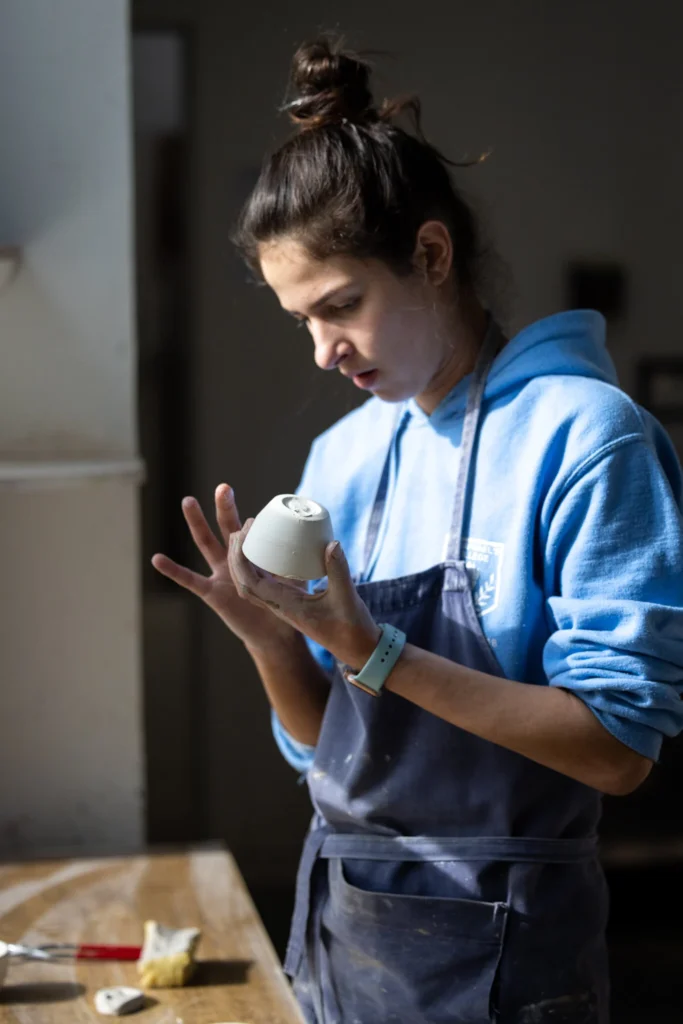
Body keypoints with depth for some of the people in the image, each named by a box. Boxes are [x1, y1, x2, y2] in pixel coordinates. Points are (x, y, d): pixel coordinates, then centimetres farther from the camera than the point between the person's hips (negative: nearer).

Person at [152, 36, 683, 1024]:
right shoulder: (341, 457, 4)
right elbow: (321, 741, 8)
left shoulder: (582, 434, -14)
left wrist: (374, 652, -24)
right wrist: (271, 639, -12)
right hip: (338, 934, 6)